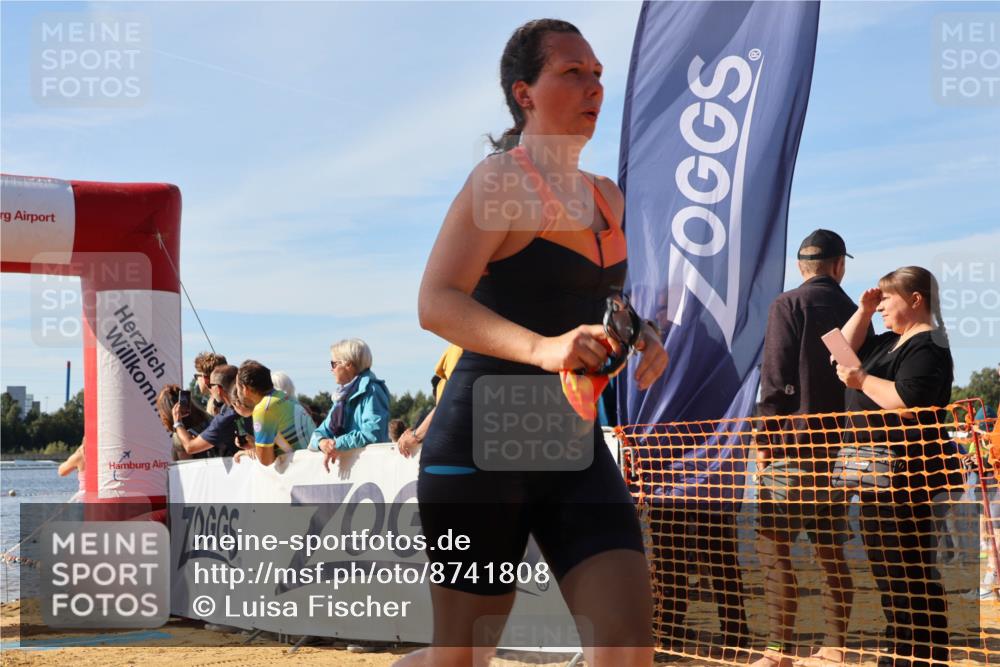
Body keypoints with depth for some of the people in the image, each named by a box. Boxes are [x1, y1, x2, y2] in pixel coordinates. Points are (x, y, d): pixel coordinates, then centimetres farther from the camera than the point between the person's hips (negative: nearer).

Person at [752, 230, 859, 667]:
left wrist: (764, 441, -8)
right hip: (839, 445, 6)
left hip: (792, 441, -6)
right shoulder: (855, 312, 12)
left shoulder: (787, 305, -4)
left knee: (773, 548, -5)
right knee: (831, 551, 10)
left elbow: (776, 379, -11)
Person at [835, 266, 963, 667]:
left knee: (910, 570, -10)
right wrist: (864, 310, 12)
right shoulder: (891, 342, 16)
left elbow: (908, 404, -27)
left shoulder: (926, 346, -15)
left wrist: (862, 380, -16)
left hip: (909, 474, -11)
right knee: (887, 567, 15)